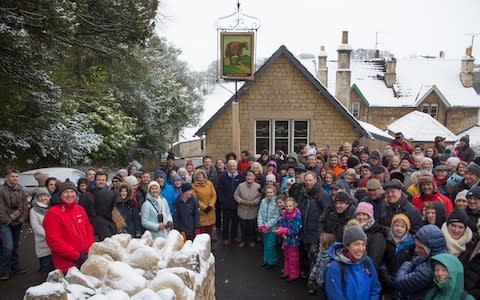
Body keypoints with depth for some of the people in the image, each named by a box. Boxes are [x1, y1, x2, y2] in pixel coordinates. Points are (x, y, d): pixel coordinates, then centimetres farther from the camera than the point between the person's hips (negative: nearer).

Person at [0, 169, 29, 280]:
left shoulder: (21, 191, 10)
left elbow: (25, 207, 8)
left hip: (17, 223, 5)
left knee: (15, 246, 13)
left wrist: (21, 220, -4)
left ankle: (15, 267, 25)